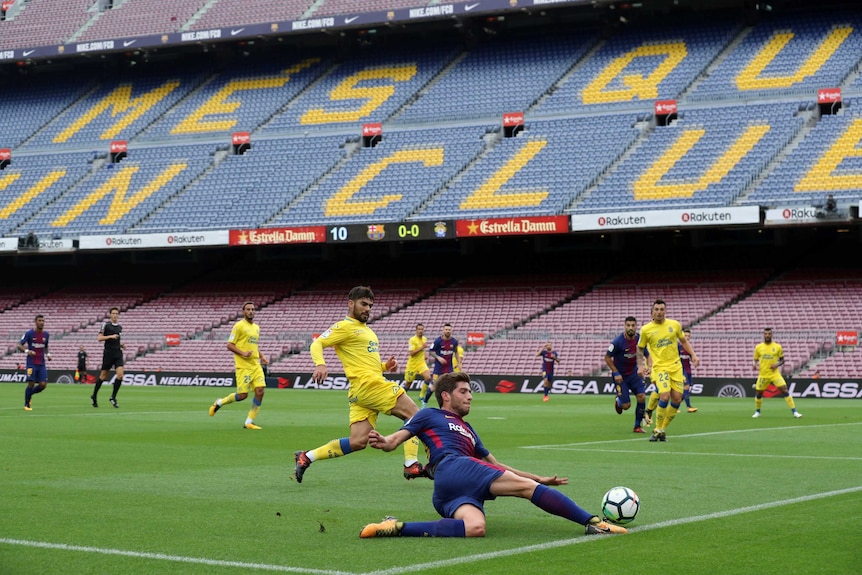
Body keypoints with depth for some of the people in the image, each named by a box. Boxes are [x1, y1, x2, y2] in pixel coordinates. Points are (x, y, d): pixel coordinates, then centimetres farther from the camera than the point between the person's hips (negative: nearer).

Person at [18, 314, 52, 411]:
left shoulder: (46, 334, 8)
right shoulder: (29, 333, -6)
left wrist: (48, 354, 5)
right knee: (31, 384, -9)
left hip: (42, 364, 4)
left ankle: (29, 394, 24)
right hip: (31, 363, -4)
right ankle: (26, 405, 8)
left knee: (43, 384, -5)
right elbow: (19, 345, -6)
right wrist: (27, 351, -25)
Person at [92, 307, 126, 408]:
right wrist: (111, 336, -22)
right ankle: (94, 396, 21)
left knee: (120, 375, -11)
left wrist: (121, 345, 9)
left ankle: (113, 397, 1)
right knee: (103, 376, 3)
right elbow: (99, 338, -11)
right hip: (108, 353, -4)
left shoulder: (120, 327, 13)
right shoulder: (106, 325, -4)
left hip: (118, 353, 4)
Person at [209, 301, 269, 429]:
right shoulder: (239, 326, -6)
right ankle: (219, 403, 19)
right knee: (242, 395, -9)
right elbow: (229, 345, -7)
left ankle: (249, 422, 0)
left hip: (256, 365, 7)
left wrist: (262, 356, 14)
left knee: (260, 391, -8)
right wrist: (243, 353, -20)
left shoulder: (256, 327, 17)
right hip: (243, 366, -7)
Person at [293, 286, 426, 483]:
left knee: (357, 441, -1)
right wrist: (320, 364, -29)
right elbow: (317, 344, -9)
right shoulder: (345, 326, -1)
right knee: (415, 415, -9)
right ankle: (411, 465, -11)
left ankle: (306, 458, 3)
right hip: (368, 384, -9)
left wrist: (385, 366, 14)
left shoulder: (366, 330, 27)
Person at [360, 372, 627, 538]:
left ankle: (399, 528, -37)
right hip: (453, 469, -7)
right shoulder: (430, 415, 19)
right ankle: (592, 522, -20)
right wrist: (381, 442, -19)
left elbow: (495, 465, 40)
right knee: (526, 486, -15)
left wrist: (541, 479, 35)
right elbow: (395, 440, 9)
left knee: (475, 528, -33)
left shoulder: (467, 430, 39)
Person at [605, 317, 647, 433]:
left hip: (634, 373, 4)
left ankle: (637, 426, 4)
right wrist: (616, 373, -16)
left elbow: (647, 354, 8)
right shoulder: (618, 341, -20)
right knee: (626, 405, -7)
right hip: (620, 375, -4)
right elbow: (607, 357, -11)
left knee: (642, 397, -12)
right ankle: (618, 401, 33)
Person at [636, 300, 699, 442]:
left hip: (676, 366, 3)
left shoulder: (674, 324, 3)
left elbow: (683, 340, 18)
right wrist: (640, 365, 0)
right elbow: (640, 348, 11)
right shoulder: (646, 329, -2)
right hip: (659, 367, -3)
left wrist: (693, 355, 8)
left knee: (677, 399, -2)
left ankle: (663, 430, 16)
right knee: (665, 396, -22)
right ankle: (658, 430, -5)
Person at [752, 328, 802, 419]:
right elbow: (756, 360, 12)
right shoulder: (758, 347, 3)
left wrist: (777, 364, -13)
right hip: (763, 375, 2)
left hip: (775, 373, -2)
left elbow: (782, 360, 8)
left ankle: (794, 412, -12)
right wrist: (755, 365, -11)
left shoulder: (777, 347, 0)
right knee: (758, 393, 7)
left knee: (785, 390, -14)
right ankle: (757, 412, 33)